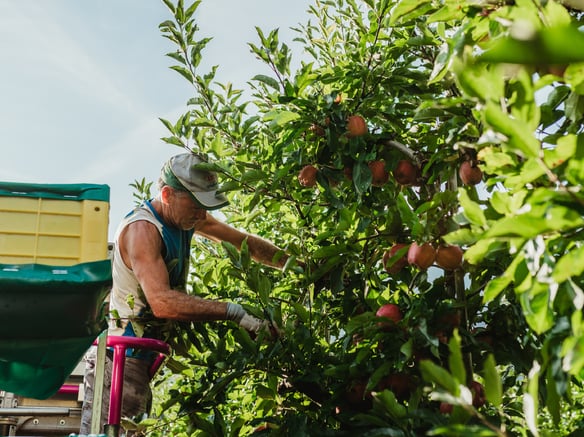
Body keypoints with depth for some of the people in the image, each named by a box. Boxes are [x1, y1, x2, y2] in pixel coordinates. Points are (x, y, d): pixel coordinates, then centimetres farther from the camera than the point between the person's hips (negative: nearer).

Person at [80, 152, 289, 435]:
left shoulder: (187, 217, 4)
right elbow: (163, 303, -35)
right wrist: (233, 312, -38)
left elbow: (245, 242, 13)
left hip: (143, 355, 9)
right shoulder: (142, 229, -23)